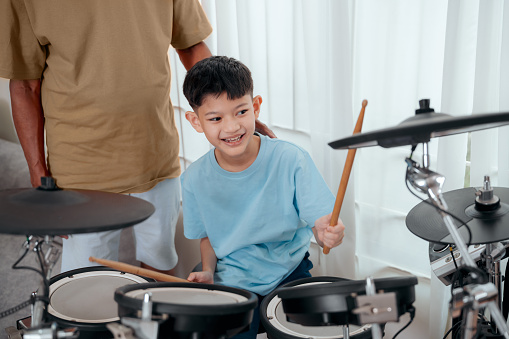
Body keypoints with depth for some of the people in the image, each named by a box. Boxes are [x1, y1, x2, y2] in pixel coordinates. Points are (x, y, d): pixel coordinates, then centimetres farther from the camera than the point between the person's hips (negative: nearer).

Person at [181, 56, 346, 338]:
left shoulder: (291, 160, -16)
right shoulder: (195, 179, -8)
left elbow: (320, 220, -15)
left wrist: (326, 233, -37)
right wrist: (207, 272, -8)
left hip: (289, 274, 0)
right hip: (233, 281, 1)